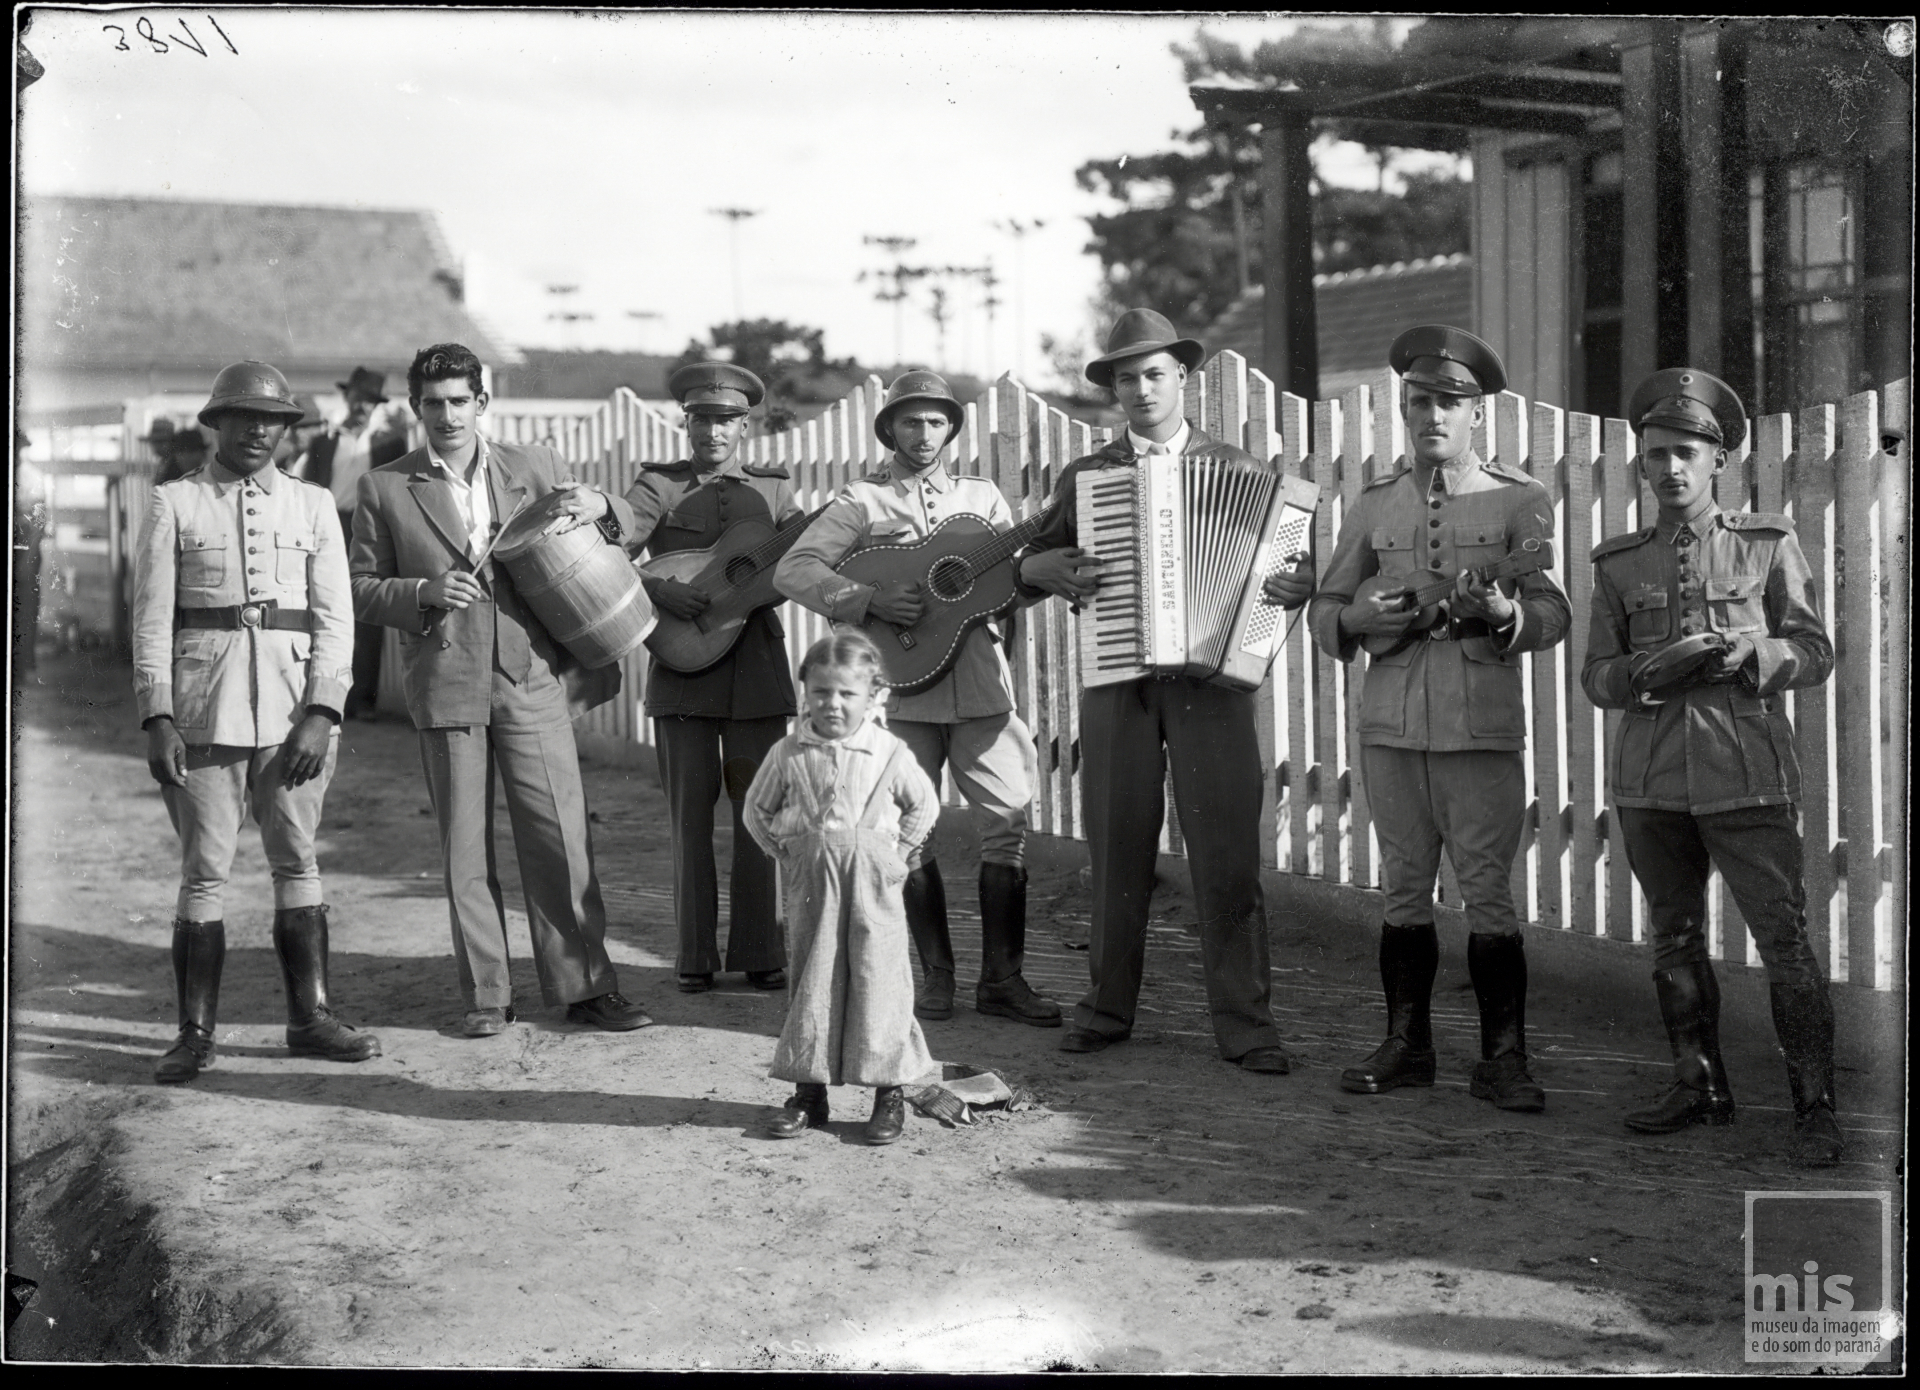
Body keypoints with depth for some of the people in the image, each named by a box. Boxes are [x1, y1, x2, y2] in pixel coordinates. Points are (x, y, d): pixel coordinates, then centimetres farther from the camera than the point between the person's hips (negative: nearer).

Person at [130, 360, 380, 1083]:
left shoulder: (312, 506, 9)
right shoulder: (174, 505, 5)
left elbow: (334, 618, 4)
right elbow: (151, 620, 1)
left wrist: (321, 714, -8)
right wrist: (157, 719, -9)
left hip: (295, 705, 2)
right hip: (204, 709, -2)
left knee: (297, 860, 7)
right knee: (204, 869, -1)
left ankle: (309, 1017, 15)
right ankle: (195, 1033, 5)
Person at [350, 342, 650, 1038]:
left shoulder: (533, 466, 9)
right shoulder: (384, 489, 5)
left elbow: (620, 528, 20)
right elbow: (361, 589, 6)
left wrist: (600, 507, -4)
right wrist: (423, 593, -12)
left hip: (530, 676, 1)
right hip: (445, 685, -1)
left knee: (562, 837, -1)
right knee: (465, 848, 4)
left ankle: (585, 986, 8)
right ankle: (486, 995, 14)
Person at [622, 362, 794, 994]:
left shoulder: (773, 488, 13)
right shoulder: (658, 486, 5)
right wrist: (656, 589, -25)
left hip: (757, 666, 2)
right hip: (682, 665, -1)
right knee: (691, 812, 1)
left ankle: (759, 954, 9)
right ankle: (696, 956, 9)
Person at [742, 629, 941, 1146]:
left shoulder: (888, 753, -2)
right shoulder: (788, 754, 1)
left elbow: (924, 806, 12)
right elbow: (757, 810, 14)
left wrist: (895, 852, 4)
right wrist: (786, 853, 5)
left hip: (872, 886, -2)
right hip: (810, 886, 2)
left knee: (878, 981, -1)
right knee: (810, 982, 7)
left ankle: (890, 1093, 9)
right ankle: (809, 1093, 16)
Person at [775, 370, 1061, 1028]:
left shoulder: (982, 497, 17)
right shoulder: (863, 501, 5)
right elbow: (793, 570, -4)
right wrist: (869, 598, -16)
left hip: (981, 683, 3)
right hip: (901, 688, -2)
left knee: (1010, 819, -4)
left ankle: (1002, 977, 4)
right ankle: (936, 975, 13)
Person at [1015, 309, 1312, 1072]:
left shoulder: (1239, 468, 10)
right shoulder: (1084, 475, 14)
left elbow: (1280, 558, 9)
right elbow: (1031, 563, 16)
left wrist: (1298, 585, -13)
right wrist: (1052, 567, -6)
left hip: (1212, 677, -1)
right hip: (1115, 682, 2)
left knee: (1227, 856, -5)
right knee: (1116, 852, 5)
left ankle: (1244, 1022, 2)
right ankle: (1108, 1008, 16)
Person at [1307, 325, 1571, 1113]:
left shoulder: (1518, 501, 2)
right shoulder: (1374, 507, 11)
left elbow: (1554, 615, -5)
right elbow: (1323, 609, 16)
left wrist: (1504, 614, -26)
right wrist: (1358, 617, -6)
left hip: (1483, 728, -3)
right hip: (1390, 724, 3)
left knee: (1487, 893, -2)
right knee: (1404, 891, 9)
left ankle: (1503, 1060, 5)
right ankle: (1406, 1045, 19)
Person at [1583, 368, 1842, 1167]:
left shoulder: (1768, 545, 4)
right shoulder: (1618, 564, 9)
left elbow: (1815, 652, 5)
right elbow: (1596, 677, 9)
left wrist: (1750, 656, -15)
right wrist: (1644, 672, -12)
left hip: (1747, 776, -3)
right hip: (1651, 780, 3)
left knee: (1783, 938, -5)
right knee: (1675, 939, 11)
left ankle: (1814, 1109, 4)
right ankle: (1700, 1090, 24)